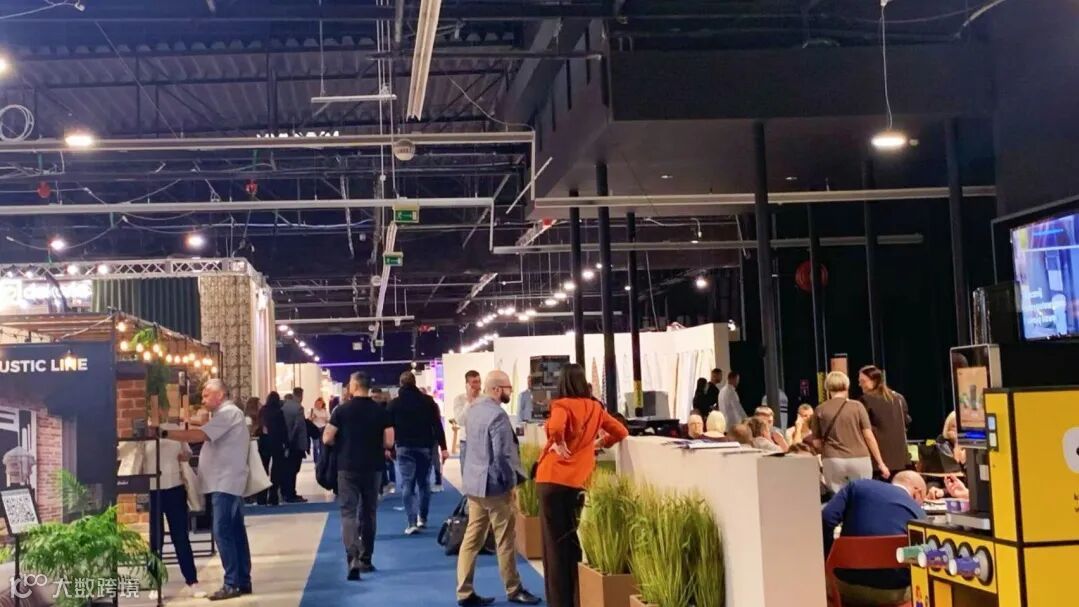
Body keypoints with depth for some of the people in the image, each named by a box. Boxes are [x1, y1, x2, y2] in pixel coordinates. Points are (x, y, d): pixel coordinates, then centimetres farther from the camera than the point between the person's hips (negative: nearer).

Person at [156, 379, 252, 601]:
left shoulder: (228, 413, -13)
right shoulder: (227, 414, 22)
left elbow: (199, 435, -24)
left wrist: (164, 433, -25)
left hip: (225, 483, -11)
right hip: (227, 482, 11)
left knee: (222, 532, -11)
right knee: (235, 532, 10)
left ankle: (232, 583, -9)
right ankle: (243, 581, 13)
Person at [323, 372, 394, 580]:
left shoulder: (342, 410, -7)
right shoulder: (381, 410, -2)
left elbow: (327, 439, -8)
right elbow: (389, 442, -5)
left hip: (348, 467, -2)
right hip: (373, 467, 2)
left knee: (349, 512, -2)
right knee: (369, 512, 14)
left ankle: (353, 559, -19)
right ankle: (366, 559, 21)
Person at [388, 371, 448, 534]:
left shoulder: (394, 403, -1)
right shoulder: (428, 401, 0)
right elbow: (437, 425, -3)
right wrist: (443, 447, -1)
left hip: (405, 448, -1)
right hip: (424, 446, 1)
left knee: (407, 485, -1)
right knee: (424, 483, 14)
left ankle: (412, 523, -9)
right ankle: (422, 518, 19)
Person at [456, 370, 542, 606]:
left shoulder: (473, 409, 9)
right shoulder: (497, 415, -20)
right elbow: (502, 454, -23)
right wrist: (511, 481, -11)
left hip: (473, 482, 9)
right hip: (494, 484, -9)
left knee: (472, 537, 10)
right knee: (505, 539, 4)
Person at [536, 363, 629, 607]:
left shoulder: (563, 406, -9)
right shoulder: (595, 408, 5)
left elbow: (555, 428, -29)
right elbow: (621, 432, 11)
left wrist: (559, 445, -11)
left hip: (553, 479, -5)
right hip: (578, 481, 5)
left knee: (555, 541, 3)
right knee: (573, 538, 16)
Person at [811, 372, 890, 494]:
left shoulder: (820, 410, 5)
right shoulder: (857, 406, 2)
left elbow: (816, 443, 8)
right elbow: (869, 436, -1)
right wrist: (880, 463, 5)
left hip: (833, 461, 0)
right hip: (859, 459, 0)